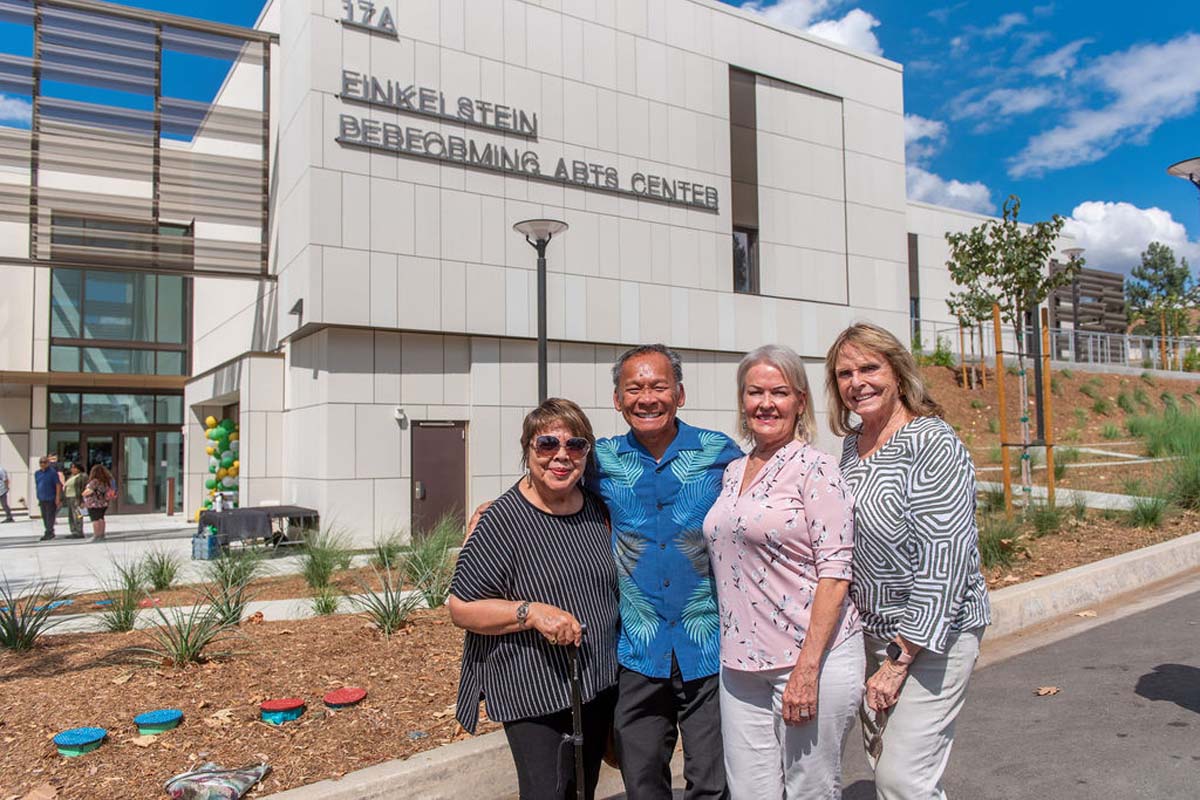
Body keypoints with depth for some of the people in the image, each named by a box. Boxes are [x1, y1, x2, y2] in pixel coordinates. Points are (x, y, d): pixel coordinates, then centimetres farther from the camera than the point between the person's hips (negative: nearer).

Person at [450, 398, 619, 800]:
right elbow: (461, 608, -15)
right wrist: (532, 612, -26)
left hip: (599, 686, 6)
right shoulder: (503, 519, -16)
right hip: (533, 693, -6)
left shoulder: (596, 508, 3)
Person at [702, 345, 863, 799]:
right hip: (740, 666, 6)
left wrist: (807, 668, -19)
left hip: (813, 658, -6)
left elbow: (835, 572, -14)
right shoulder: (733, 472, 12)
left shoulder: (815, 469, -8)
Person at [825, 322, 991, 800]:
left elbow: (944, 562, -21)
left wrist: (900, 661, -19)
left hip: (933, 633, -7)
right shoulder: (852, 444, 6)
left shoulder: (934, 445, -17)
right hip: (873, 630, 7)